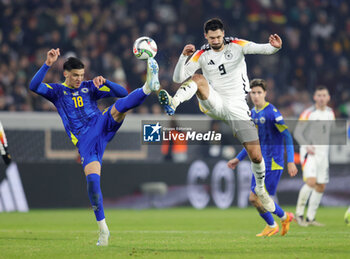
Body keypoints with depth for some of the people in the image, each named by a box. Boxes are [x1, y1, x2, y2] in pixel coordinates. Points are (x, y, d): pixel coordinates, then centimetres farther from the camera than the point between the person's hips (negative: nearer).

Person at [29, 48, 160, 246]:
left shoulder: (89, 87, 14)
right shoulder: (57, 92, 10)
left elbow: (122, 93, 10)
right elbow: (34, 87, -9)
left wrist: (104, 82, -8)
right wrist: (48, 64, -19)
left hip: (102, 126, 1)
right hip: (84, 141, -1)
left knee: (121, 106, -26)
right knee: (92, 179, -16)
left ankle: (148, 88, -56)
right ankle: (103, 229, -7)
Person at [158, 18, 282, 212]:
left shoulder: (236, 46, -2)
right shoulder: (202, 55, 2)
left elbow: (261, 49, -17)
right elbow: (178, 78, -1)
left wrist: (274, 47, -40)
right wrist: (184, 56, -17)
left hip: (237, 106, -1)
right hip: (213, 104, 1)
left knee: (256, 154, -8)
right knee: (198, 78, -28)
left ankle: (261, 190, 18)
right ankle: (172, 104, -51)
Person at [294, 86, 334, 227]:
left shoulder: (330, 113, 9)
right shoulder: (308, 113, -10)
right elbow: (297, 133, -10)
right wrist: (307, 146, -24)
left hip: (323, 152, 6)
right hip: (309, 152, -6)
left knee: (321, 187, 6)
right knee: (311, 182, -22)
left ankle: (310, 218, 15)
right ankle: (299, 213, -8)